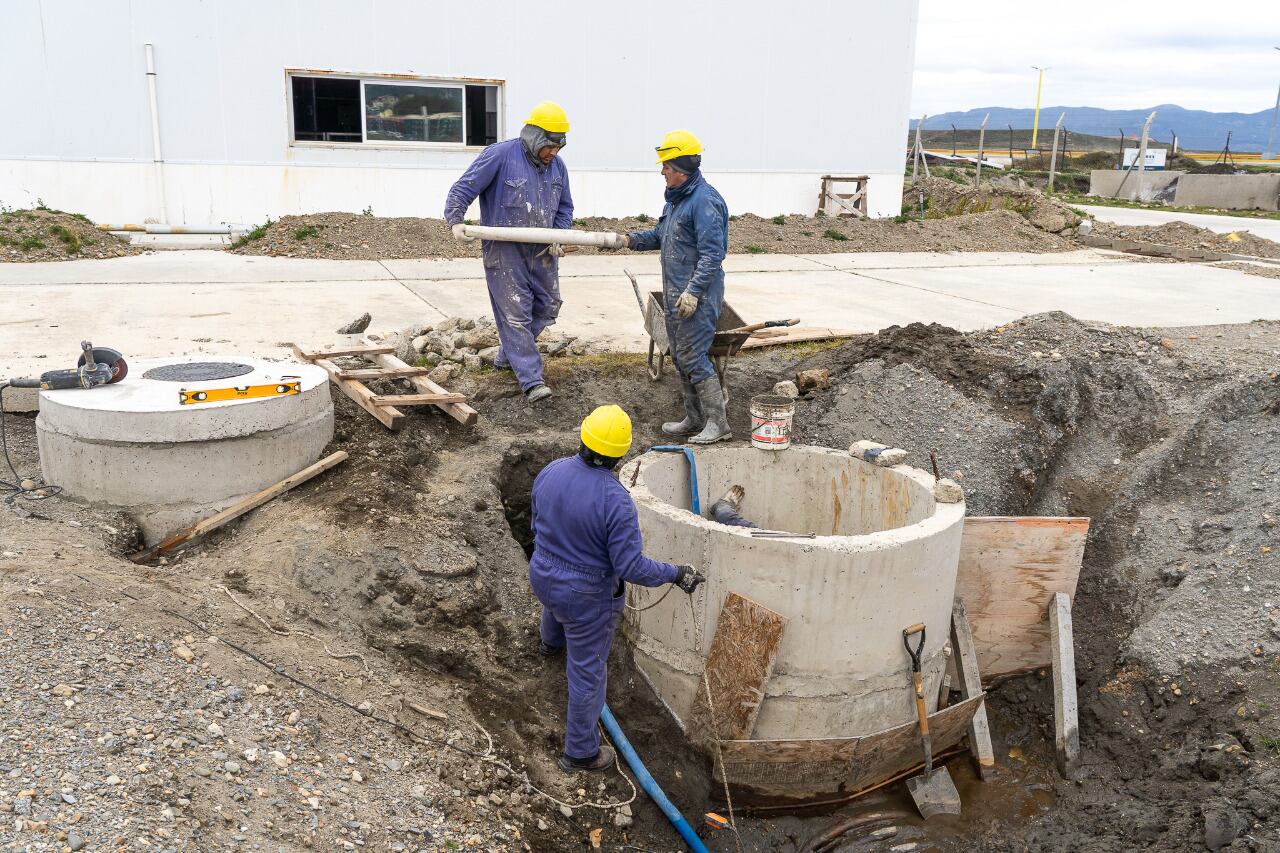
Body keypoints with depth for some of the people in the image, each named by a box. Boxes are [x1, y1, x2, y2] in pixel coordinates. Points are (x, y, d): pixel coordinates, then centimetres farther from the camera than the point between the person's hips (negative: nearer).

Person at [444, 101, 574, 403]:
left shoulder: (557, 166, 6)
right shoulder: (500, 155, -13)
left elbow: (564, 207, 16)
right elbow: (463, 189, -12)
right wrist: (455, 220, -26)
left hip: (541, 250, 7)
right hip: (504, 251, -6)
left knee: (547, 307, 13)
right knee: (515, 314, -8)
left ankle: (507, 355, 33)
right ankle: (532, 381, -6)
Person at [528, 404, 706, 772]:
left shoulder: (550, 472, -14)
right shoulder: (615, 500, -32)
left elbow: (538, 526, 3)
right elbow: (631, 567, -27)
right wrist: (676, 574, -12)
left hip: (542, 574, 7)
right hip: (587, 596, -6)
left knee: (556, 605, 42)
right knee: (587, 672, 14)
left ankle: (550, 642, 78)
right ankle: (580, 752, 31)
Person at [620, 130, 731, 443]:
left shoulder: (704, 201, -17)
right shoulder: (676, 197, 14)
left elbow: (712, 254, -22)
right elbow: (661, 235, 25)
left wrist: (693, 291, -26)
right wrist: (631, 240, 11)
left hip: (698, 296, -10)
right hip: (675, 293, 10)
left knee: (693, 357, -9)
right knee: (680, 357, 14)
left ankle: (718, 423, 0)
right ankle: (694, 419, 24)